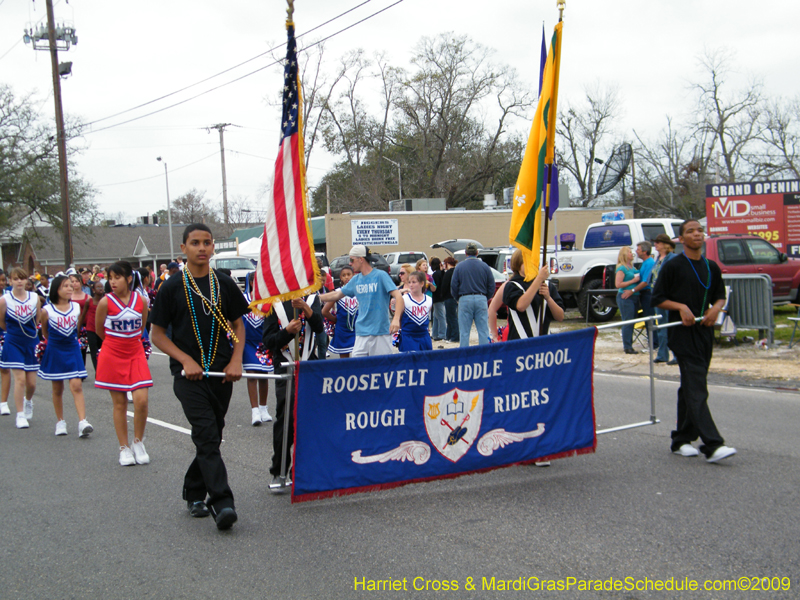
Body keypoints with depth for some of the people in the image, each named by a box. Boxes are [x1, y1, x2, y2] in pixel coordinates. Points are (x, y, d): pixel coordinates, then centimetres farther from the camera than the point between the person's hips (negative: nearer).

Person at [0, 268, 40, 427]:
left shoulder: (35, 298, -2)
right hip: (13, 343, -3)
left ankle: (28, 401, 39)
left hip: (31, 342, 3)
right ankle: (20, 415, 2)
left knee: (31, 382, 5)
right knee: (20, 378, -10)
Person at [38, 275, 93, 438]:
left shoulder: (76, 307, -1)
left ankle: (82, 422, -17)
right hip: (54, 352, -1)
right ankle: (60, 422, 21)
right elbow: (45, 333, 8)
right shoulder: (47, 311, -8)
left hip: (73, 350, 1)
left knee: (76, 386, -10)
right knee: (57, 389, 9)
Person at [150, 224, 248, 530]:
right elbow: (157, 334, 1)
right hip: (189, 373, -4)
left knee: (212, 436, 12)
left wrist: (236, 360, -2)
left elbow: (238, 324, 14)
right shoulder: (172, 287, -2)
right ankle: (221, 503, -19)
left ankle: (194, 492, 31)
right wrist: (186, 360, -12)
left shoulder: (224, 284, 6)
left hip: (221, 373, 4)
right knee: (206, 435, -15)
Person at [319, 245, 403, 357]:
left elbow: (398, 296, -15)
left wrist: (396, 319, -29)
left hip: (381, 332, -6)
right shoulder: (356, 279, 13)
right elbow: (337, 294, 26)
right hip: (361, 333, 6)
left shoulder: (381, 276, -5)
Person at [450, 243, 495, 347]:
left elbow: (454, 286, 0)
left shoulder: (459, 266, 0)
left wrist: (458, 299, 16)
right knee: (483, 331, 4)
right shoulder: (484, 266, 3)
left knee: (464, 332, 3)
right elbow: (491, 286, 5)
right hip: (481, 299, 1)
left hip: (465, 300, -1)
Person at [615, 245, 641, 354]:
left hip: (634, 296, 8)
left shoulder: (632, 267, 16)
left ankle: (629, 344, 19)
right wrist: (633, 281, -15)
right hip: (625, 297, -8)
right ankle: (627, 347, -6)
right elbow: (618, 284, -17)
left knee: (632, 322, 12)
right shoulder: (621, 268, -10)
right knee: (628, 322, -8)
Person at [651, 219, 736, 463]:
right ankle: (712, 445, -19)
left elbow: (720, 295, 21)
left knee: (690, 388, 12)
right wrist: (681, 307, -17)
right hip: (682, 333, -6)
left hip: (704, 332, 6)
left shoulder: (712, 267, 13)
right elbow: (658, 298, -3)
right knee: (696, 389, -13)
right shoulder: (673, 266, -4)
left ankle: (681, 440, 21)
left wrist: (716, 308, 0)